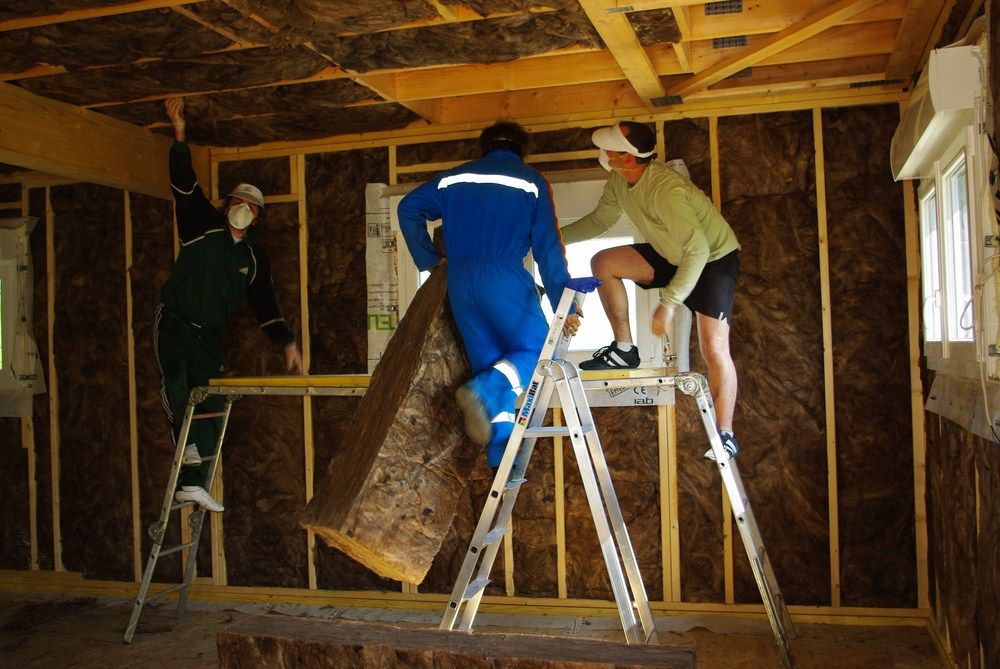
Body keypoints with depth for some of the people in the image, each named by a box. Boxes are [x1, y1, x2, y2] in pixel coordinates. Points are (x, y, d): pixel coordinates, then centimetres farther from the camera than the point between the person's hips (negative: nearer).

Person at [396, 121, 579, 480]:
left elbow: (408, 208, 13)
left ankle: (502, 457, 7)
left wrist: (428, 258, 18)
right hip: (505, 277, -4)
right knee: (536, 350, 8)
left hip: (459, 282, 5)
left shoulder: (455, 177, 18)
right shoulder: (531, 181, 6)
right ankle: (482, 390, -19)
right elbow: (548, 248, 0)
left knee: (491, 364, 11)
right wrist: (564, 304, 1)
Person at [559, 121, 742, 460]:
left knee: (713, 347, -14)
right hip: (672, 255, 7)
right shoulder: (619, 182, -10)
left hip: (714, 258, -7)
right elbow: (599, 220, 8)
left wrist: (668, 303, -37)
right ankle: (624, 349, -1)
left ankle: (725, 435, -3)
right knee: (603, 262, -11)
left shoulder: (665, 190, -36)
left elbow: (698, 250, -37)